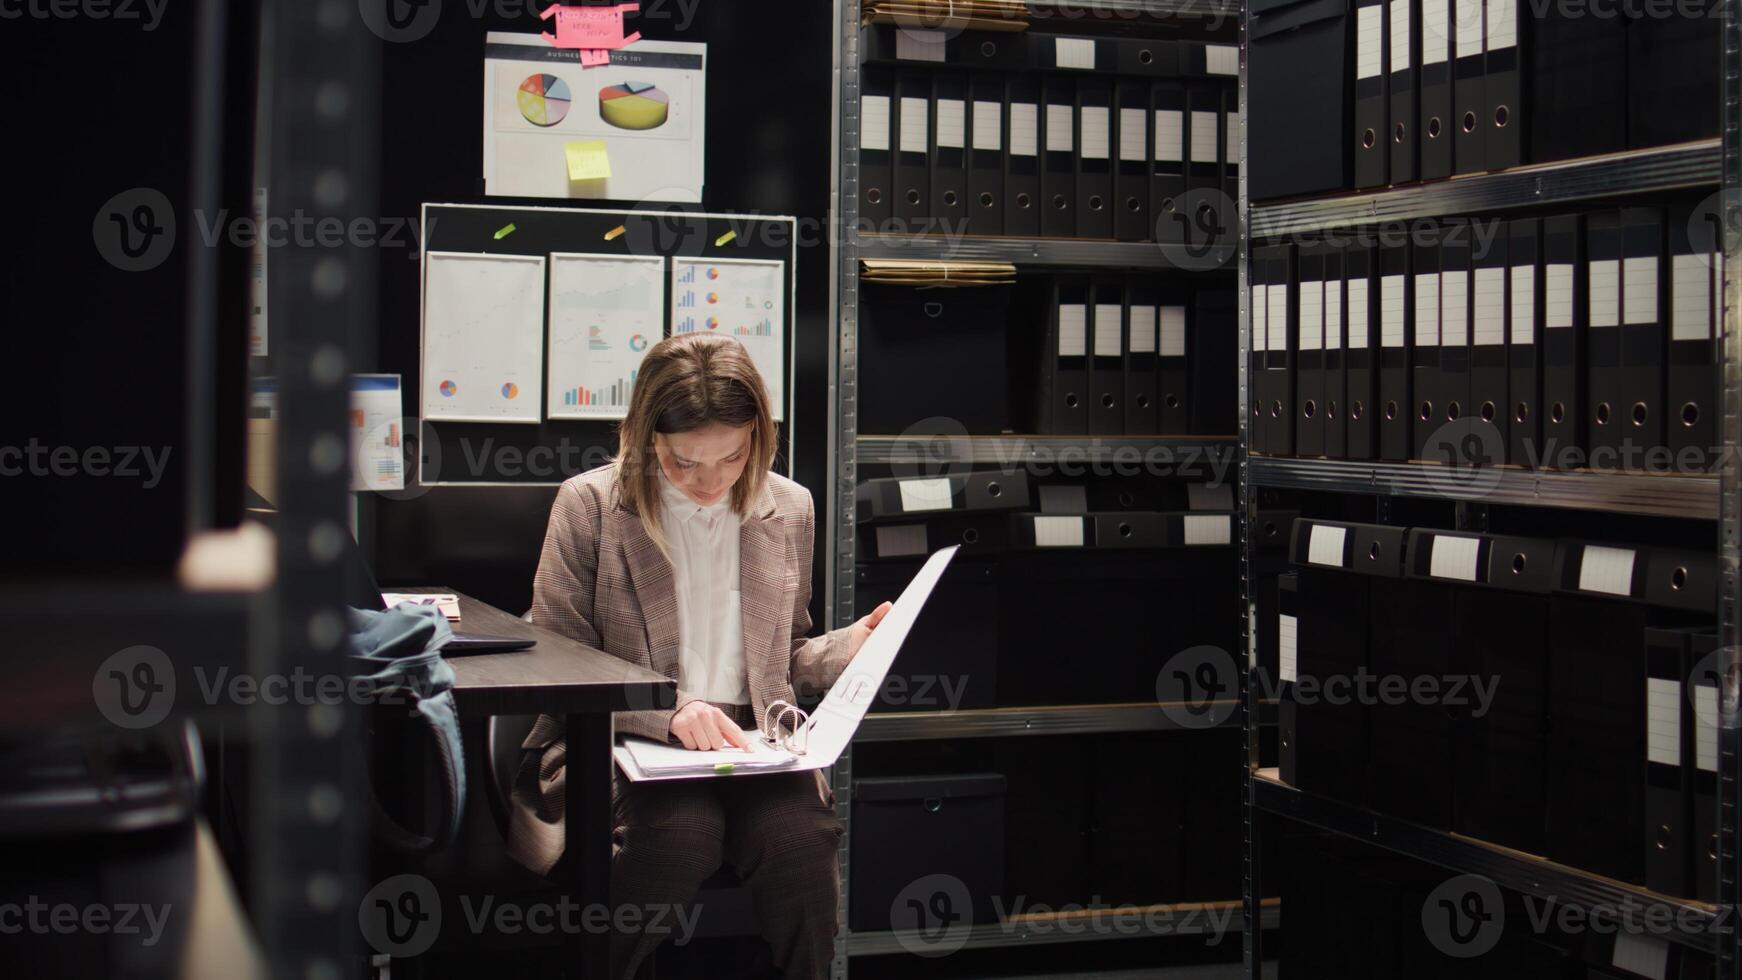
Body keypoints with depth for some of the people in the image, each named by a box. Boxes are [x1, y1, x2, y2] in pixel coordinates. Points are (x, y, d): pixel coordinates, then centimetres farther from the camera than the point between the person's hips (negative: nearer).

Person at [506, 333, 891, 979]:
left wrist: (847, 647, 2)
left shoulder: (789, 508, 13)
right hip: (626, 748, -3)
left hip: (755, 745, 3)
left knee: (802, 844, -30)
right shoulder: (589, 504, 1)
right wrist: (668, 713, -17)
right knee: (681, 836, -35)